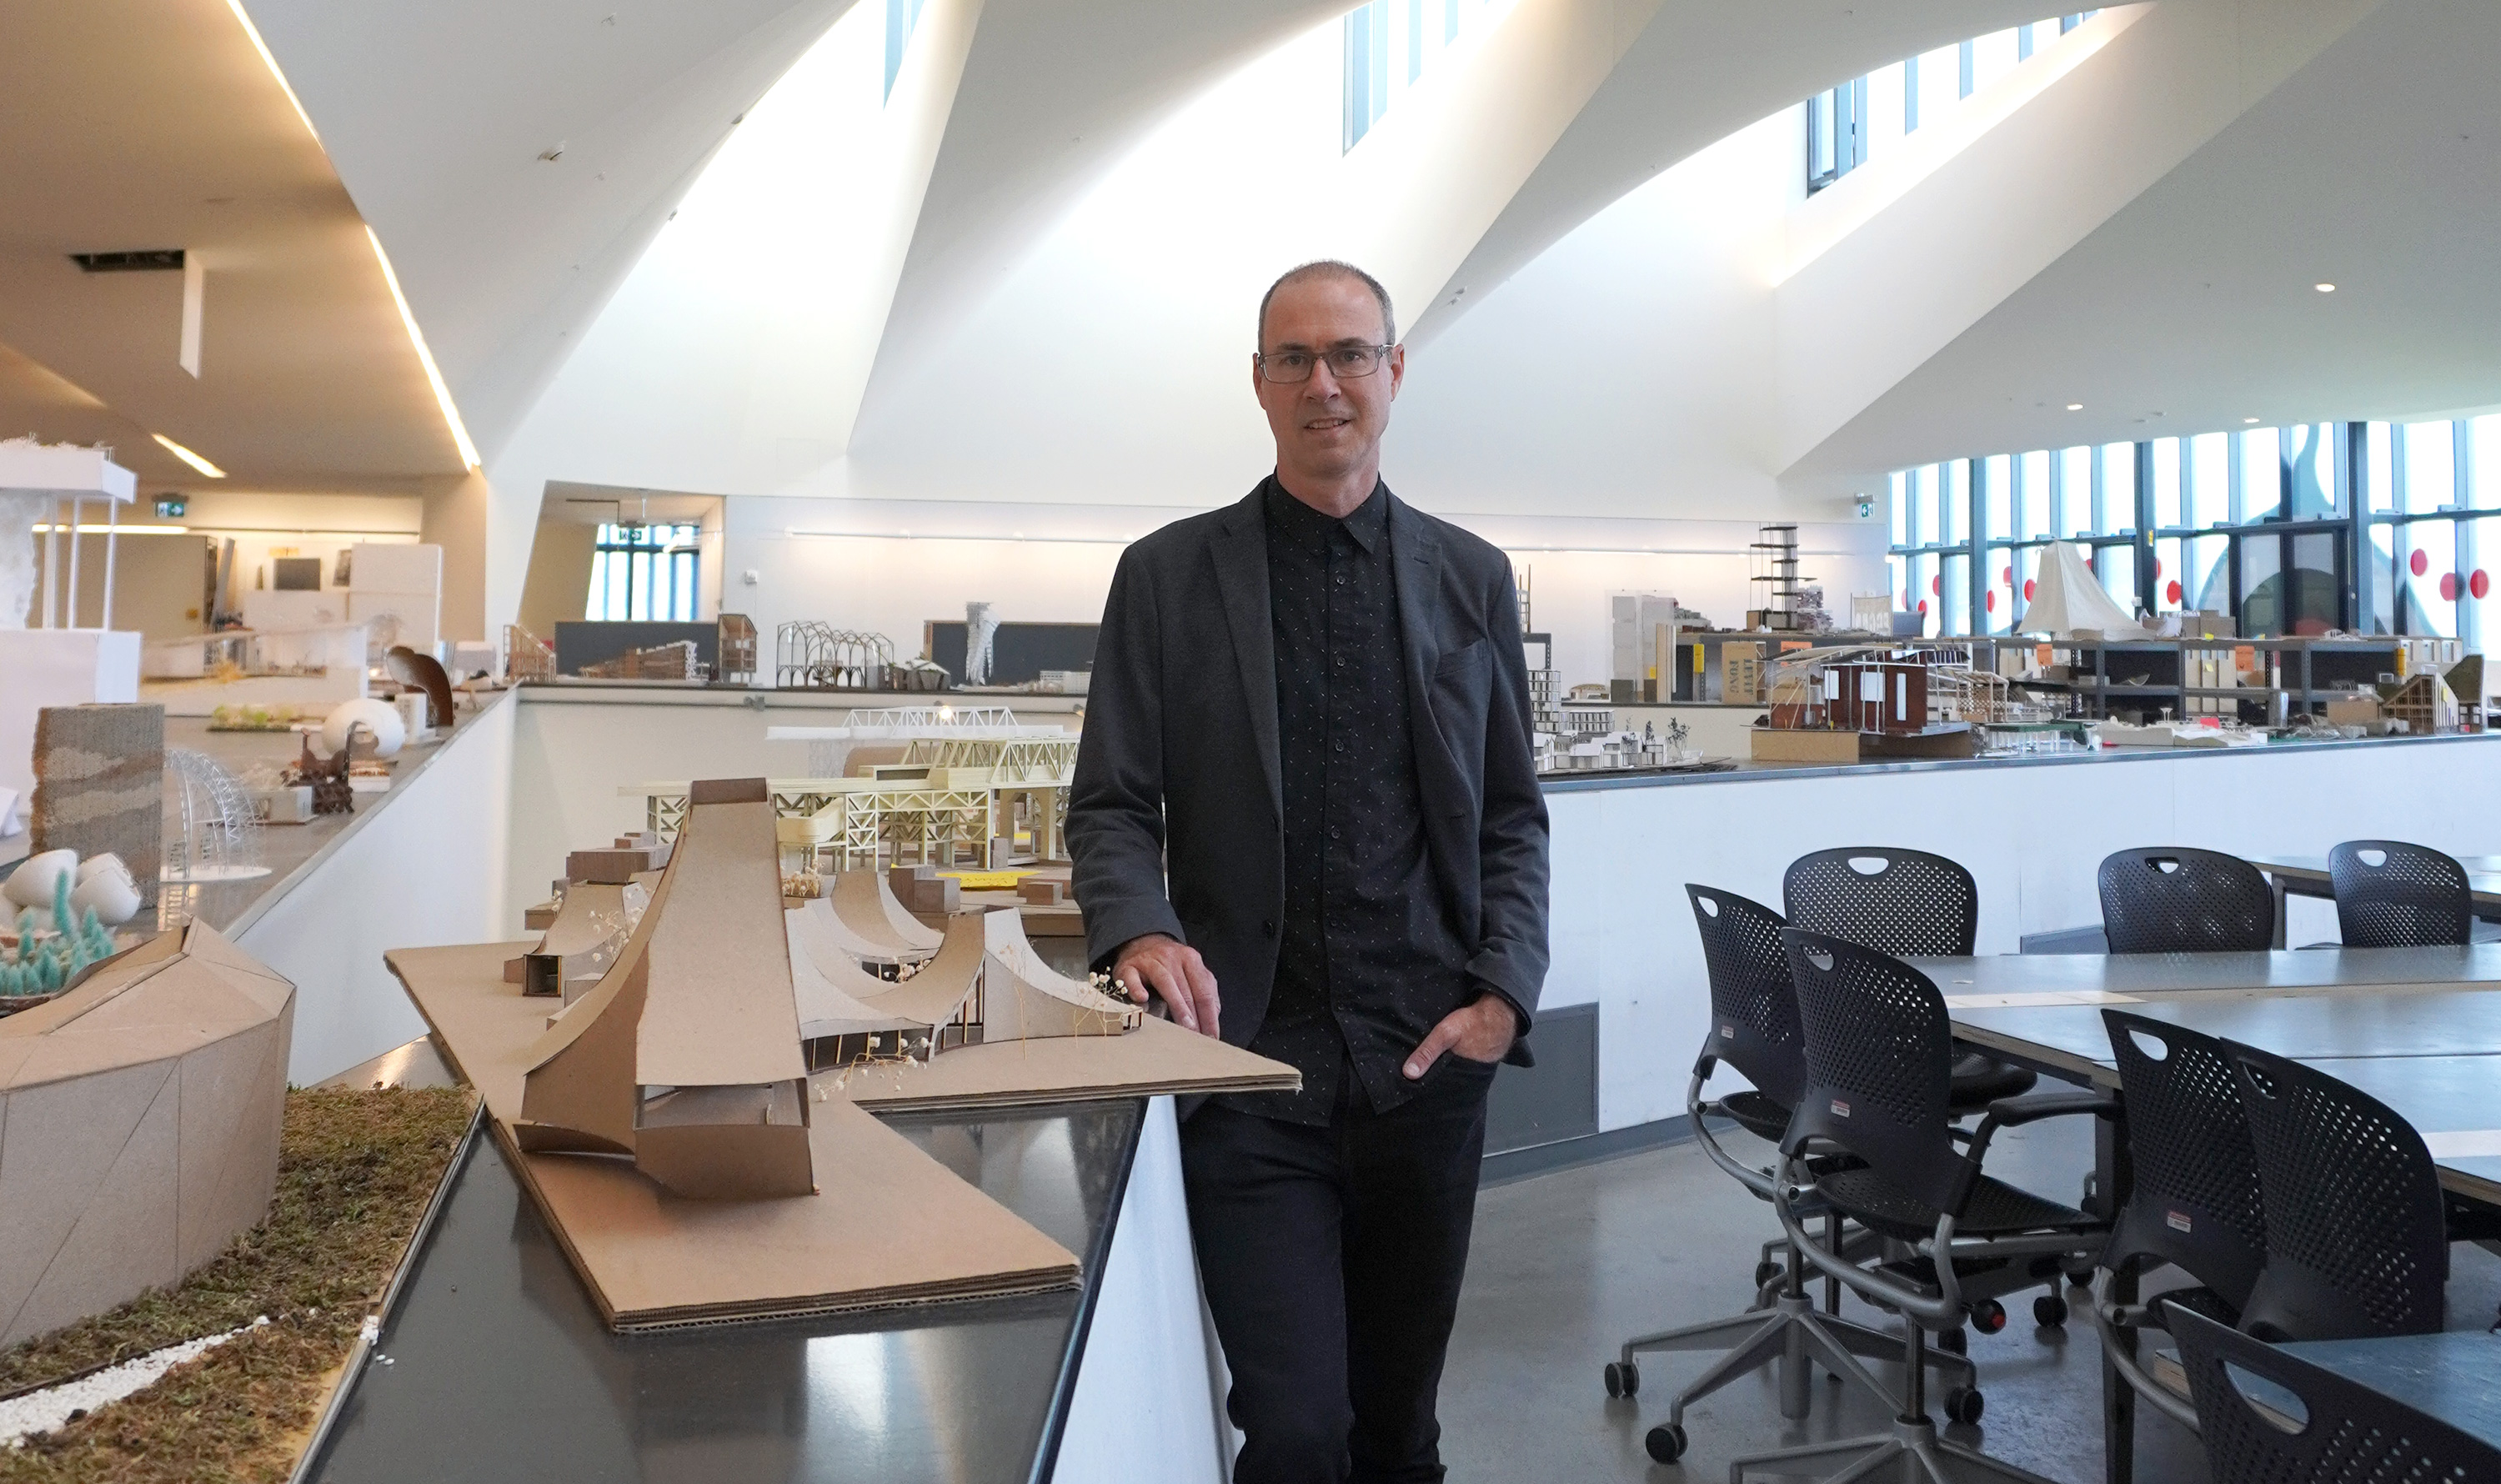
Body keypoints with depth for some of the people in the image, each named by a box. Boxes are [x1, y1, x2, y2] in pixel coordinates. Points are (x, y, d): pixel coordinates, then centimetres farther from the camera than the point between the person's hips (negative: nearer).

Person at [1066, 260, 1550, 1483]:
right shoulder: (1167, 576, 2)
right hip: (1251, 1060, -2)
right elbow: (1110, 804, 2)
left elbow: (1511, 815, 11)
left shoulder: (1472, 579, 8)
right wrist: (1141, 928, -19)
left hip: (1427, 1061, 2)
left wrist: (1506, 991, -4)